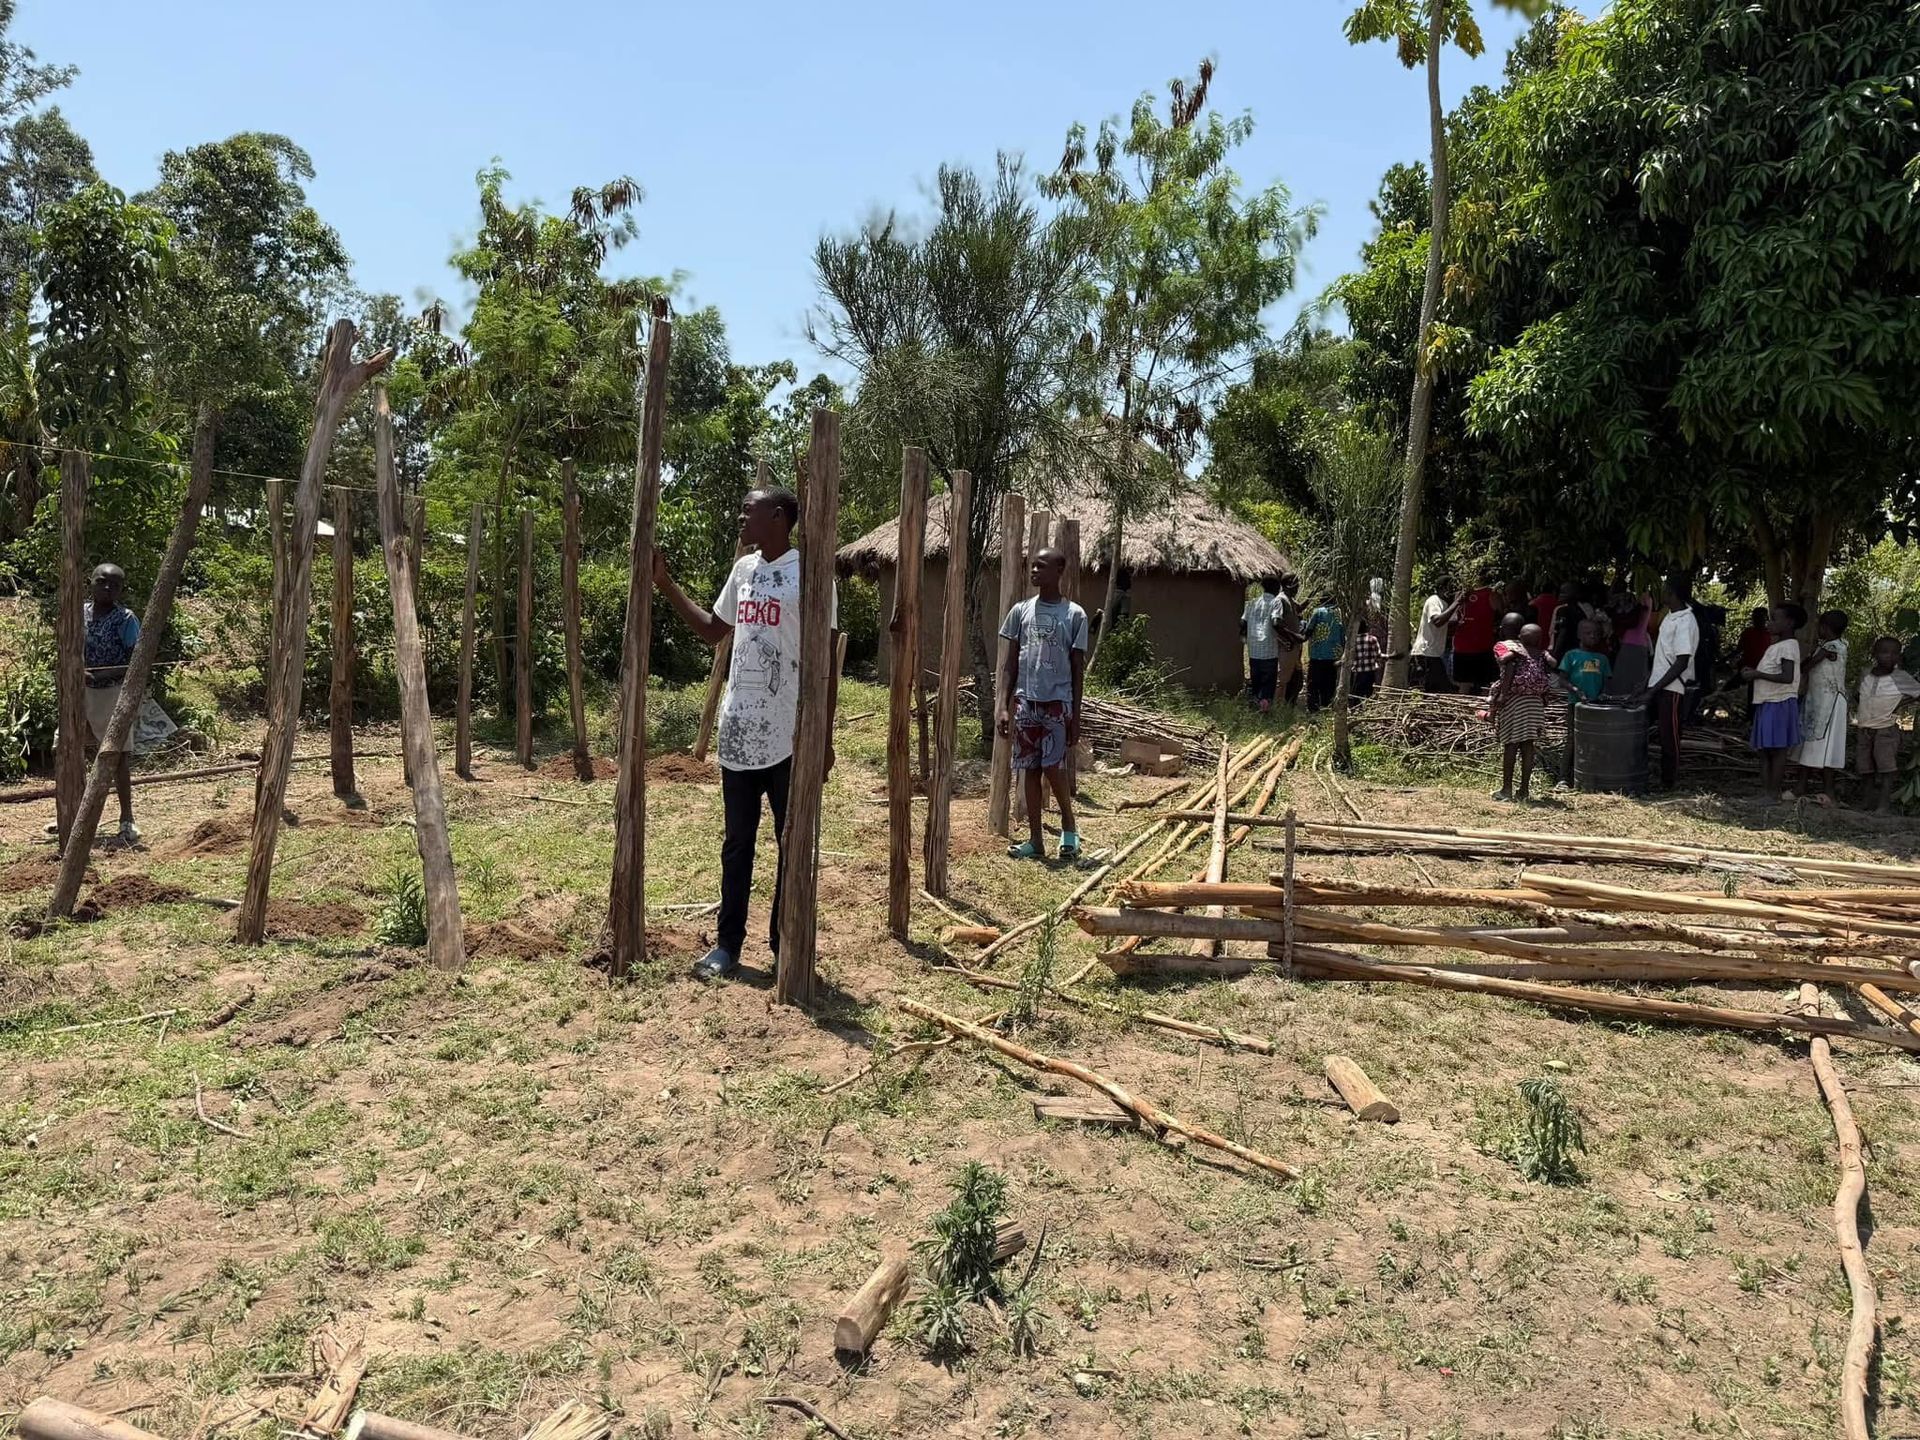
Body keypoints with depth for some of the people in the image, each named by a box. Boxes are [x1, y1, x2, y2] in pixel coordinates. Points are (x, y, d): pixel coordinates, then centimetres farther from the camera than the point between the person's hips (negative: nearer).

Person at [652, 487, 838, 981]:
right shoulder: (743, 569, 11)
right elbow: (712, 630, 23)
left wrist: (825, 736, -12)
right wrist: (665, 584, 16)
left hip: (789, 736, -6)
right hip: (738, 732, 7)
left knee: (792, 845, 6)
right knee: (737, 842, 13)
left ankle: (785, 948, 17)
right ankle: (728, 943, 23)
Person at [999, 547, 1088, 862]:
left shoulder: (1074, 614, -2)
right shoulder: (1020, 611, 7)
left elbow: (1078, 668, 0)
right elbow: (1010, 663, 8)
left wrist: (1075, 715, -4)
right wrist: (1005, 706, 1)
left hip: (1057, 702, -3)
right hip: (1025, 701, 3)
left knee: (1053, 767, -10)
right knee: (1030, 770, 5)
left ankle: (1069, 827, 14)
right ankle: (1035, 840, 12)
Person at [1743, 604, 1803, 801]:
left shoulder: (1788, 646, -13)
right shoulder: (1774, 647, 17)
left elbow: (1787, 677, -23)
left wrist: (1757, 674, -19)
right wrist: (1753, 671, 7)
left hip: (1779, 704, -10)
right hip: (1766, 703, 10)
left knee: (1777, 749, -6)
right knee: (1764, 749, 9)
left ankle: (1775, 792, -3)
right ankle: (1765, 790, 13)